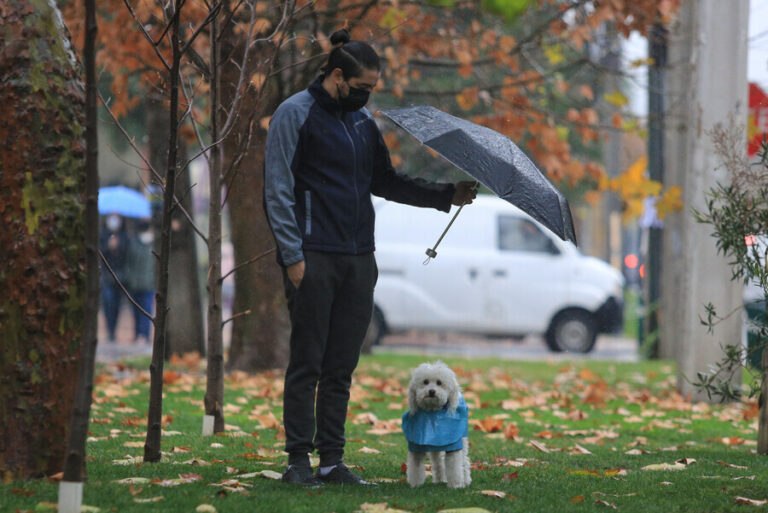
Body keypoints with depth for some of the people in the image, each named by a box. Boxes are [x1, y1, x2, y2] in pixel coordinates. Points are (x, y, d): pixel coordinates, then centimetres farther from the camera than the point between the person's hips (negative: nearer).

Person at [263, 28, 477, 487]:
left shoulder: (363, 120, 16)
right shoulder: (296, 114, -4)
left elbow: (385, 182, 23)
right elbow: (279, 190, -7)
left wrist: (446, 196, 13)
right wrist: (293, 255, -14)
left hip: (358, 259, 6)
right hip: (313, 257, -6)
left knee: (342, 367, 7)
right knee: (307, 362, -4)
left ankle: (333, 461, 10)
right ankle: (299, 461, 0)